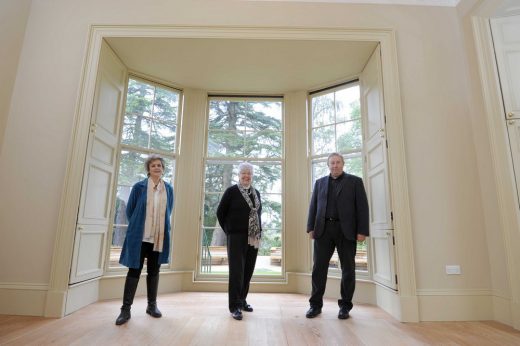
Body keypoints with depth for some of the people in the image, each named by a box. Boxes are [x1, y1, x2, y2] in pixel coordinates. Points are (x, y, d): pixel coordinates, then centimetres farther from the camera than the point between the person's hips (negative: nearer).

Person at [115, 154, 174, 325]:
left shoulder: (168, 189, 3)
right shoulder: (139, 187, -4)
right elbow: (129, 210, 6)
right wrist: (137, 226, 11)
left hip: (159, 237, 3)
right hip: (140, 236, -2)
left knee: (153, 271, 12)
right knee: (134, 270, 2)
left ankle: (152, 305, 25)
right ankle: (126, 309, 13)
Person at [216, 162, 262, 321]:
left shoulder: (256, 193, 10)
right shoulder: (231, 191, -6)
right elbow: (220, 212, -1)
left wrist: (258, 231, 10)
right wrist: (228, 231, 0)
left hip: (253, 238, 5)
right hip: (237, 237, -5)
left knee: (248, 271, 12)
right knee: (236, 271, -3)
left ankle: (242, 300, 28)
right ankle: (234, 306, 7)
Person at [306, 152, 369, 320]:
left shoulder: (355, 181, 6)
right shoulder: (319, 182, 15)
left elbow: (362, 207, 0)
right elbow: (313, 206, 12)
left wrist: (362, 230, -8)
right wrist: (311, 227, 3)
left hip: (346, 230, -2)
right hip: (323, 229, 2)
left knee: (348, 268, 6)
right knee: (319, 267, 3)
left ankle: (345, 305, 21)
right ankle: (316, 304, 15)